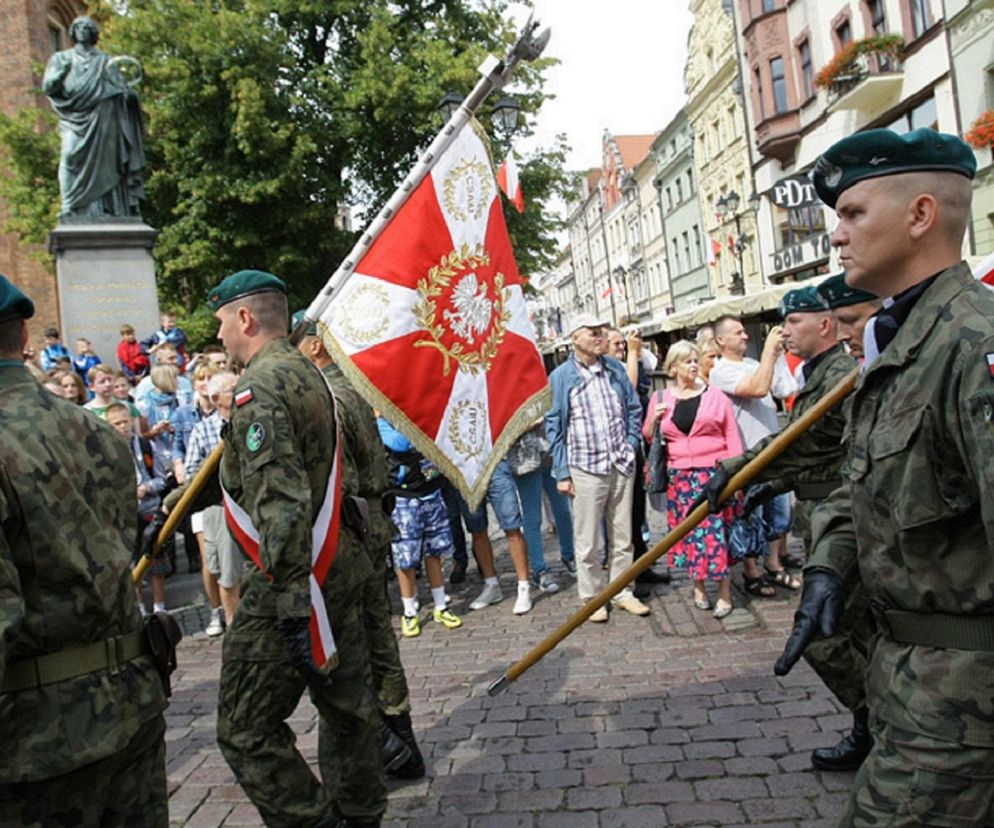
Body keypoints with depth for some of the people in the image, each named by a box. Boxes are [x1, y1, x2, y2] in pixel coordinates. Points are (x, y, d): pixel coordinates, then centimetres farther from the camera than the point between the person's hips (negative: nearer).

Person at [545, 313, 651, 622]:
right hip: (586, 469, -4)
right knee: (587, 541, 3)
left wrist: (630, 445, 4)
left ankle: (623, 593, 24)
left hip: (621, 466, 4)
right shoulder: (560, 377, -4)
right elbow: (554, 426, -3)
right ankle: (591, 599, 16)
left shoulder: (615, 369, 7)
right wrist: (562, 473, -5)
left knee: (622, 536, 12)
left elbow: (634, 409, 16)